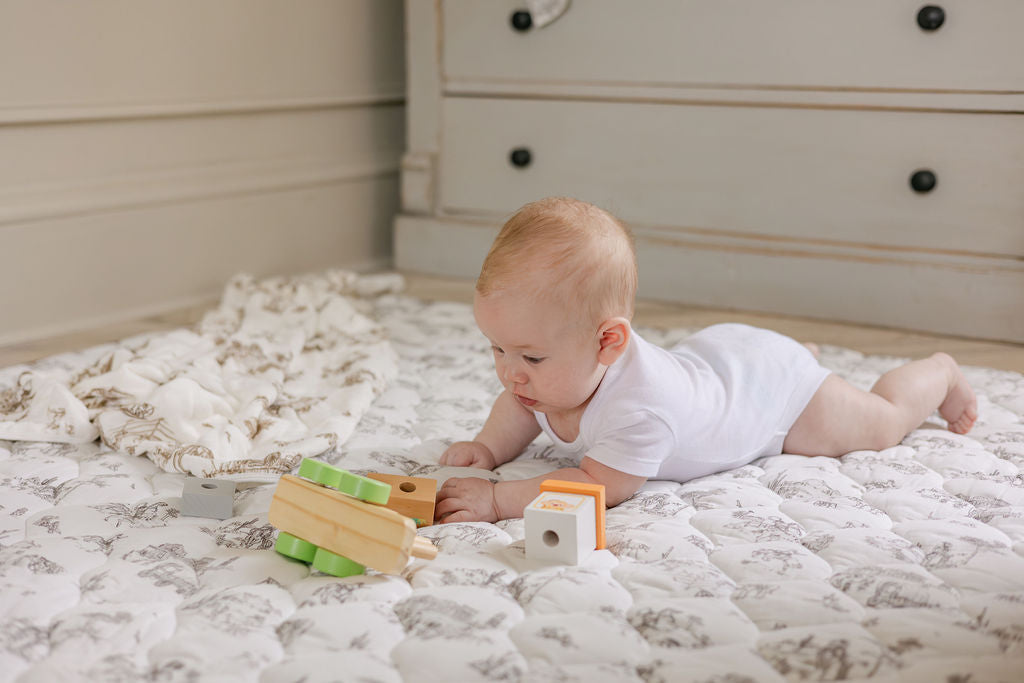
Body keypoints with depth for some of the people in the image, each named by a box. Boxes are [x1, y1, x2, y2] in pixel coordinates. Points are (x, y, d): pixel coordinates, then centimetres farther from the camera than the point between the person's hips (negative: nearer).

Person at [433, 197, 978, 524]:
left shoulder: (639, 401, -49)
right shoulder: (562, 367, -25)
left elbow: (600, 486, -51)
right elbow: (519, 405, -4)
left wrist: (497, 499, -55)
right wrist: (488, 448, -23)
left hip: (768, 379, -6)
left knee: (882, 424, 18)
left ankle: (940, 372, 45)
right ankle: (805, 358, 56)